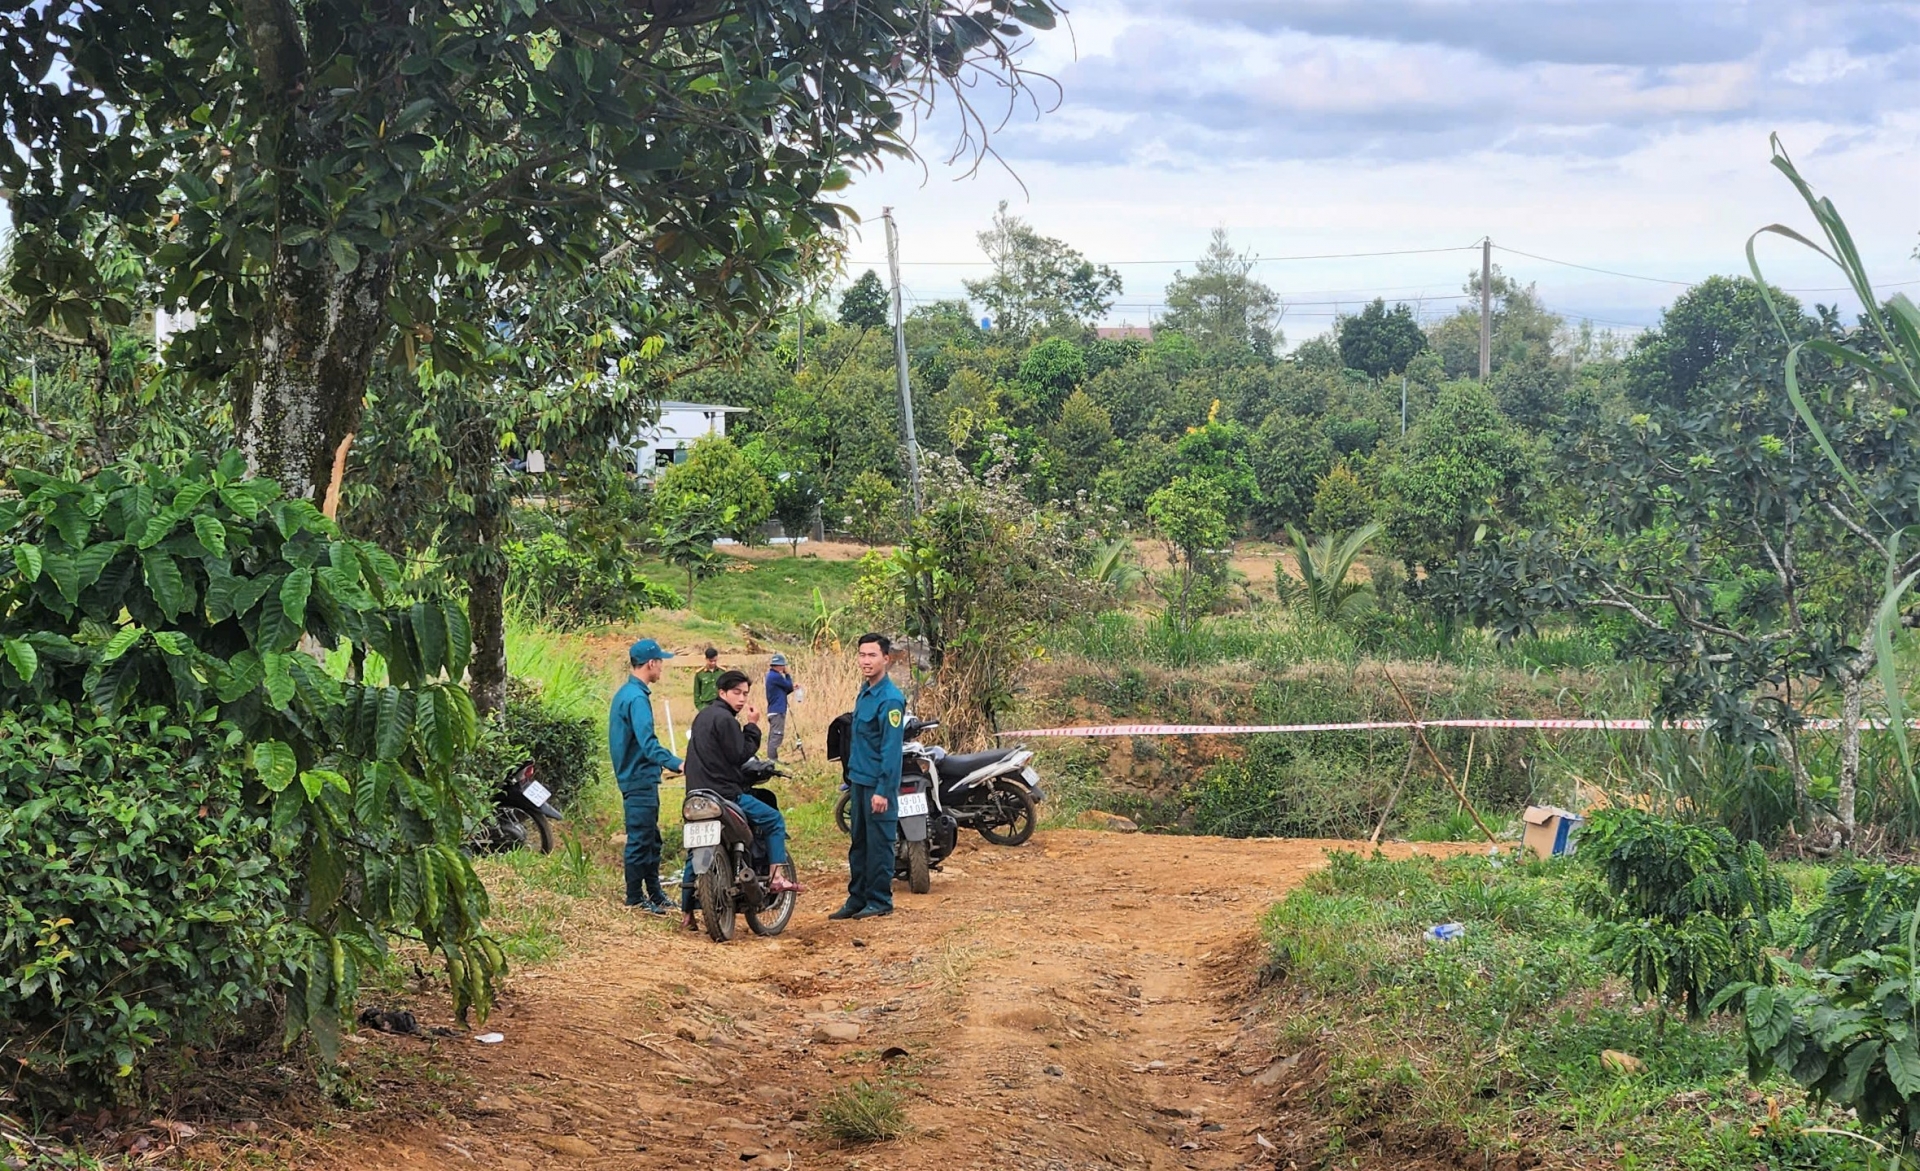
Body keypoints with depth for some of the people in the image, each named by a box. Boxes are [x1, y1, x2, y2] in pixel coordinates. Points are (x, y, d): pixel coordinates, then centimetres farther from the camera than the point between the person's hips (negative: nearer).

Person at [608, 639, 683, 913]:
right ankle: (635, 899, 3)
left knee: (651, 840, 16)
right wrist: (676, 764, -39)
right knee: (640, 841, -3)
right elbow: (647, 742, -30)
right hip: (640, 779, -11)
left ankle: (655, 894, 24)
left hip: (639, 778, 11)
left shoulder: (626, 693, 14)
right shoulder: (637, 697, -18)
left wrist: (669, 760, 30)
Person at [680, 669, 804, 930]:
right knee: (774, 820, 1)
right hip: (724, 794, -9)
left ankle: (687, 912, 14)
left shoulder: (703, 716, 18)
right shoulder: (724, 719, -13)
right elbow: (741, 755, -14)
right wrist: (752, 726, -7)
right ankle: (778, 877, -7)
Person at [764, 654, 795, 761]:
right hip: (778, 711, -11)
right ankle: (772, 759, -15)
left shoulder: (772, 675, 16)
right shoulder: (776, 676, -15)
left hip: (774, 711, 11)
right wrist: (788, 674, 4)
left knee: (773, 736, 12)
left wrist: (792, 688, 12)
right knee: (777, 736, -12)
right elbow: (789, 686, -7)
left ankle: (771, 759, 14)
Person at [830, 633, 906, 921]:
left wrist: (883, 790, -22)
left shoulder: (890, 699, -17)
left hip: (878, 784, -9)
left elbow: (891, 749, -20)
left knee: (879, 844, 0)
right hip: (860, 779, 9)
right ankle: (857, 898, 22)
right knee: (859, 843, 14)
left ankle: (880, 901, 8)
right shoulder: (865, 692, 11)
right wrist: (852, 774, 17)